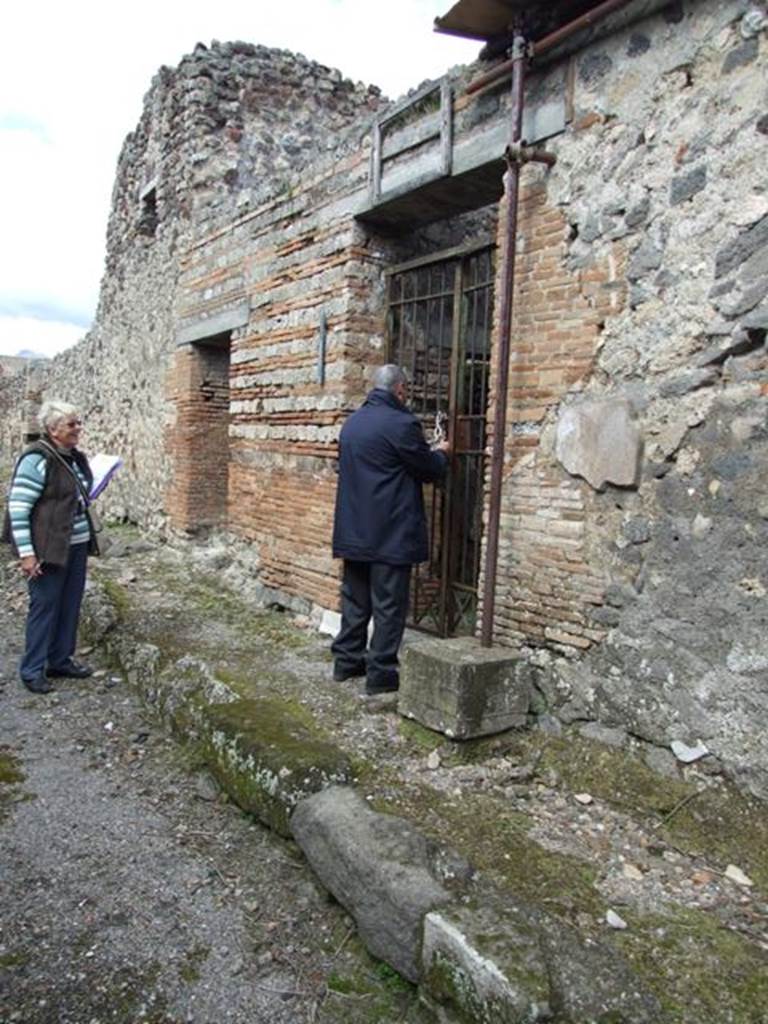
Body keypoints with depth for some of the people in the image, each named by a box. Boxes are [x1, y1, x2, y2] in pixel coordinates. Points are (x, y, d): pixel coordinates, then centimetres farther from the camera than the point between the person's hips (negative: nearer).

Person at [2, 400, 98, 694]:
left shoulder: (75, 457, 9)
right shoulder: (37, 459, -16)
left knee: (70, 604, 13)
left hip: (76, 546, 8)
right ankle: (32, 670, 13)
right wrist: (26, 553, -20)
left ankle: (60, 660, 27)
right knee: (45, 605, 0)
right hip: (49, 548, -8)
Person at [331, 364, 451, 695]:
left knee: (355, 600, 17)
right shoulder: (402, 423, -15)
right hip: (391, 534, -8)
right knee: (388, 606, 1)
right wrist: (441, 453, 16)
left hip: (354, 530, 8)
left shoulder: (352, 422, 10)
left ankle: (347, 661, 25)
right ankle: (380, 673, 7)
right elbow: (430, 470, -7)